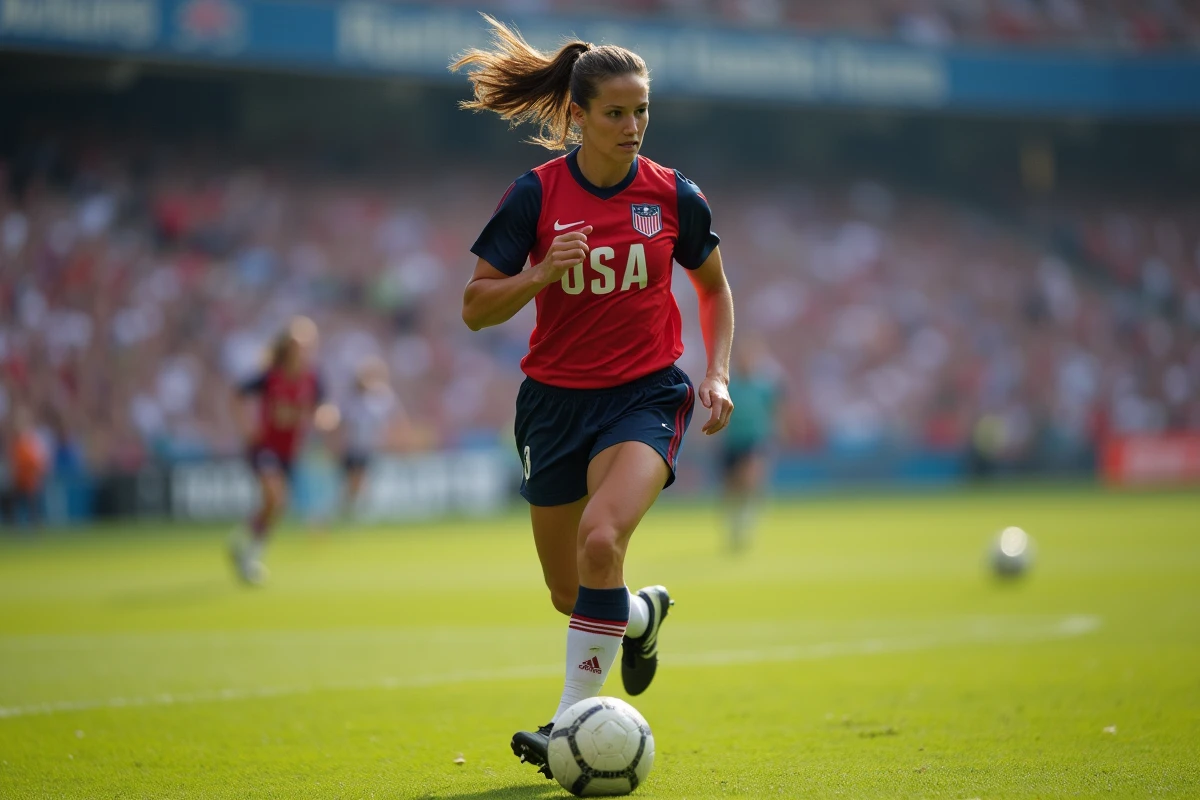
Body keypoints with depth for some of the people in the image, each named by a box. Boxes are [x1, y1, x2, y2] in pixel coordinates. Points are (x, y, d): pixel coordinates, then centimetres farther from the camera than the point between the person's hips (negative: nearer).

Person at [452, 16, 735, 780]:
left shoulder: (675, 196, -4)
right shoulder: (536, 194, -7)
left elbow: (715, 289, 13)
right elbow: (476, 308, -6)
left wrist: (718, 375, -1)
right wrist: (544, 272, -23)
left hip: (646, 394, -2)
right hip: (556, 397, 2)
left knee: (601, 540, -28)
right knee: (569, 593, 10)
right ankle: (643, 613, 46)